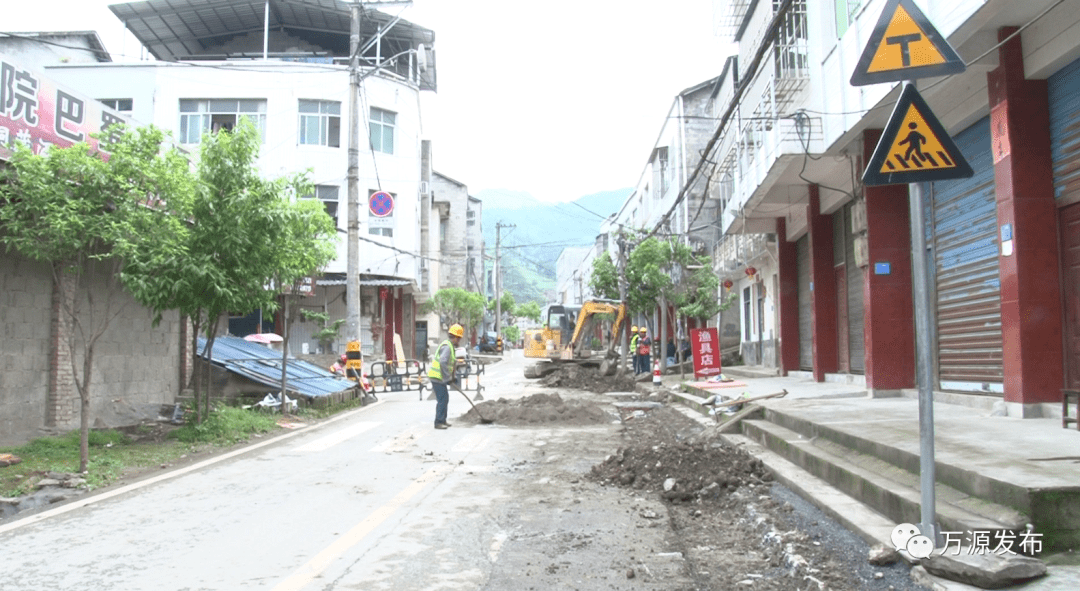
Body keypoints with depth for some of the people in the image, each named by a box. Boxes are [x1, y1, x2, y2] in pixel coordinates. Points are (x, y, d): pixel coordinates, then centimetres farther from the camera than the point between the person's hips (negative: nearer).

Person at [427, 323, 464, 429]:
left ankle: (442, 421, 23)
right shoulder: (447, 347, -18)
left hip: (438, 377, 11)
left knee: (445, 398, 16)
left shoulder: (450, 346, 17)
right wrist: (448, 378, -23)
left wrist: (452, 377, 19)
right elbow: (443, 362, -29)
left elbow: (451, 363, 24)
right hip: (437, 377, -11)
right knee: (442, 399, -9)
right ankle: (438, 422, -5)